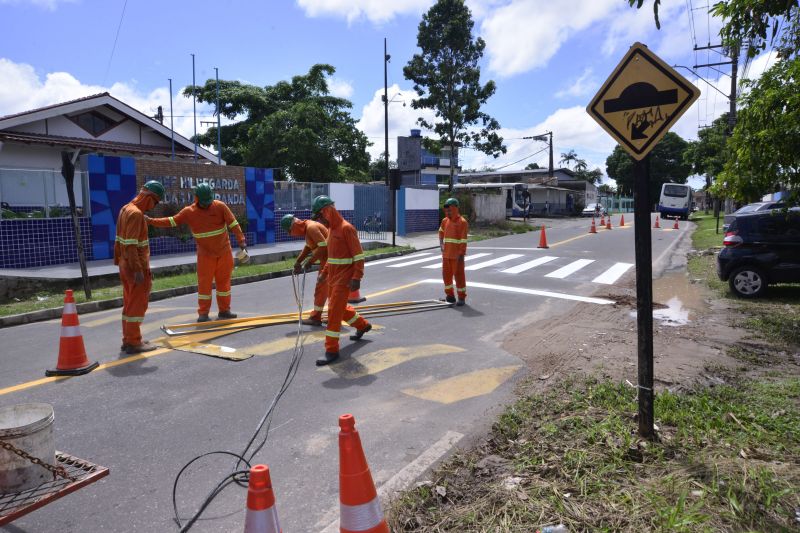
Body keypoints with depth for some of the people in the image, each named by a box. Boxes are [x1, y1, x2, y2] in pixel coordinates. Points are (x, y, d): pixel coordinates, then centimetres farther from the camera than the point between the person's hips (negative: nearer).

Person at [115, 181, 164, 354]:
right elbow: (131, 245, -24)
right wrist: (138, 269, -25)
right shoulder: (136, 213, -19)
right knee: (137, 304, -2)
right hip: (136, 267, -10)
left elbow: (119, 239, 16)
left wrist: (118, 260, 20)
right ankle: (133, 343, 4)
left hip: (126, 265, 10)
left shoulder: (126, 209, 11)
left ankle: (128, 340, 23)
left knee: (130, 303, 15)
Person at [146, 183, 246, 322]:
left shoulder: (220, 206, -9)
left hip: (224, 252, 0)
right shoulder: (188, 212, -5)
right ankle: (203, 313, 5)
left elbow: (233, 223, -10)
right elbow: (171, 221, -3)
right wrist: (151, 221, -12)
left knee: (224, 281, 7)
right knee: (204, 282, -1)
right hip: (205, 254, 0)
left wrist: (241, 239, -18)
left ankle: (224, 311, 16)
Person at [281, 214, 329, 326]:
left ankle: (315, 317, 5)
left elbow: (324, 246, -27)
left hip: (329, 259, -10)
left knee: (321, 287, -3)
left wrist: (310, 261, -21)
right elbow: (308, 247, 18)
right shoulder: (307, 228, 10)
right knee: (328, 288, 18)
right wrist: (298, 262, 13)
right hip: (326, 259, 10)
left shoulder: (311, 227, -20)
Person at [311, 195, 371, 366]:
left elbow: (358, 255, -19)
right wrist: (324, 272, 18)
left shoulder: (346, 228, -17)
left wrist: (356, 278, -23)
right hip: (333, 277, 9)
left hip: (344, 278, -9)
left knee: (334, 311, -8)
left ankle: (332, 350, 0)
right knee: (340, 307, 22)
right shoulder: (331, 228, 10)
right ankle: (363, 325, 44)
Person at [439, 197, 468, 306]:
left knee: (459, 275, 0)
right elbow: (441, 232, 25)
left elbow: (464, 239, -14)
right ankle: (450, 295, 25)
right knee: (446, 274, 12)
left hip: (457, 255, -7)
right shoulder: (445, 221, 9)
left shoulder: (462, 222, -11)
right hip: (446, 254, 7)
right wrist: (441, 244, 11)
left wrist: (462, 253, -18)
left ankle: (462, 297, 10)